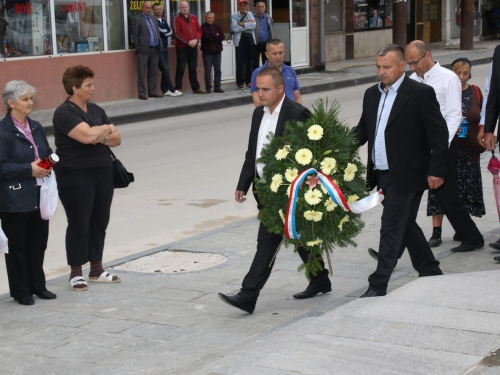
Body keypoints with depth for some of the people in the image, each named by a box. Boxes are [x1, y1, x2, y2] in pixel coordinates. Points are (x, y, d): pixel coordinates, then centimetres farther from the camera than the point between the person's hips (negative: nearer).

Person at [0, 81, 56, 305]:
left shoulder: (36, 128, 11)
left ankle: (37, 285, 26)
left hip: (39, 197, 7)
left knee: (38, 243, 13)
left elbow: (48, 154, 22)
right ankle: (21, 291, 14)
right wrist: (29, 169, -20)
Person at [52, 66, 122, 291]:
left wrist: (102, 137, -12)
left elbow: (116, 139, 9)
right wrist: (107, 128, -8)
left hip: (103, 174, 7)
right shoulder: (65, 113, -13)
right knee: (79, 224, 1)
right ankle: (75, 273, 12)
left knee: (99, 222, 11)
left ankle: (97, 269, 23)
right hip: (76, 178, -7)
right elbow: (88, 135, -27)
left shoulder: (96, 110, 11)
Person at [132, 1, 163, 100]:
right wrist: (138, 48, -10)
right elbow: (135, 36, -5)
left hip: (155, 50, 6)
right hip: (144, 50, -6)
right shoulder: (137, 19, -2)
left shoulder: (153, 19, 18)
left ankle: (153, 92, 16)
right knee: (141, 72, -2)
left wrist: (160, 46, 10)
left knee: (153, 72, 10)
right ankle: (142, 93, 0)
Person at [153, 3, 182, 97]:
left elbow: (170, 32, 3)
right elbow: (159, 31, -17)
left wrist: (163, 32, -10)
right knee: (165, 69, -8)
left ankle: (165, 90, 10)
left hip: (165, 48, 7)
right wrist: (166, 32, -4)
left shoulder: (164, 20, 16)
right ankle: (172, 90, -6)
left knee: (165, 69, 6)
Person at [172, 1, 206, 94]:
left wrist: (196, 39, -10)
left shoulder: (194, 18, 13)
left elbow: (199, 30, 10)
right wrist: (188, 42, -17)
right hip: (182, 47, -5)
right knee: (180, 68, -3)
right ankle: (178, 88, 1)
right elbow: (177, 33, -12)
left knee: (193, 68, 10)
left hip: (193, 47, 5)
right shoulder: (177, 19, -3)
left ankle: (196, 88, 15)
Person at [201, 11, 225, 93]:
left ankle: (217, 87, 9)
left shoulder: (217, 26, 11)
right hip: (207, 52, -4)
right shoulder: (203, 27, -2)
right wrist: (216, 35, -5)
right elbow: (206, 35, -20)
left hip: (217, 52, 4)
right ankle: (208, 88, 2)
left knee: (218, 70, 4)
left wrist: (212, 37, -12)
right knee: (207, 71, -2)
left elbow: (222, 37, -2)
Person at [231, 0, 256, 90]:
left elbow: (253, 25, -3)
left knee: (249, 61, 6)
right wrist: (248, 24, -7)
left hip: (249, 39, 3)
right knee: (240, 62, -6)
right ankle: (240, 83, -4)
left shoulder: (250, 14, 13)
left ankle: (249, 81, 14)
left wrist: (243, 24, -11)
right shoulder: (234, 16, 3)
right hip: (240, 39, -3)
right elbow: (234, 28, -13)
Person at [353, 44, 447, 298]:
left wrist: (436, 170, -13)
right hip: (382, 174, 7)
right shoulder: (372, 94, 11)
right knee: (405, 225, 17)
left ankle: (378, 286, -2)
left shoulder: (421, 94, -10)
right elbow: (363, 129, 16)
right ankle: (431, 272, 33)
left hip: (406, 176, -7)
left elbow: (440, 134, -9)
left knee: (391, 227, -7)